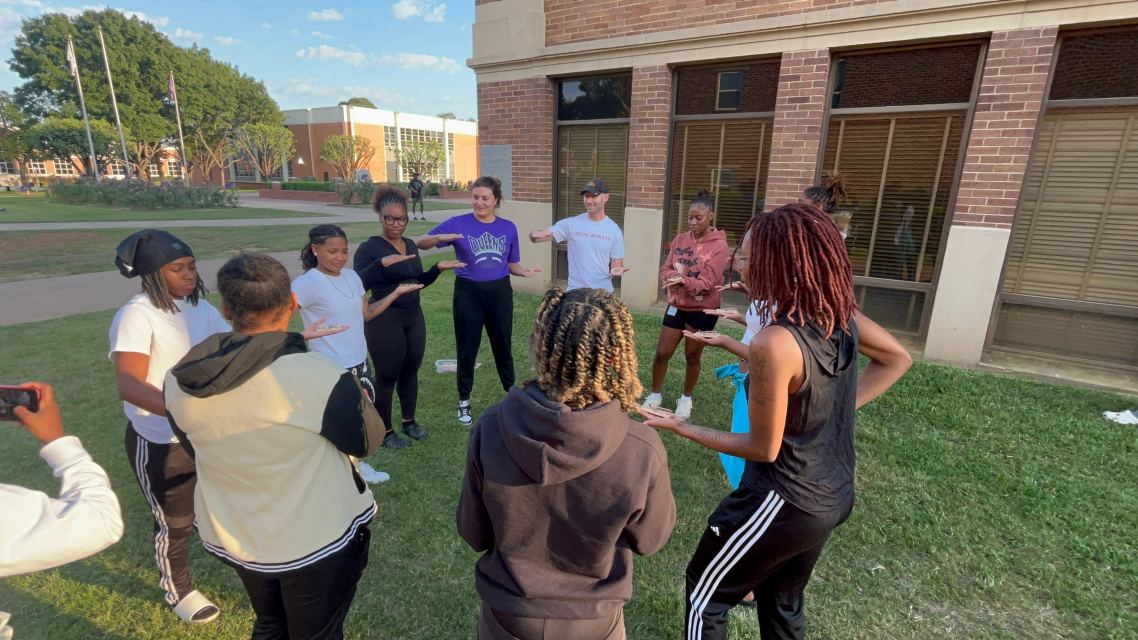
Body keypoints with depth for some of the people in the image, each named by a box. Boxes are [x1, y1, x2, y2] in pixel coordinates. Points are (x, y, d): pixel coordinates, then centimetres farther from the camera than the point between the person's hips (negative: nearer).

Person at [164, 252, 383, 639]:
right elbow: (367, 440, -15)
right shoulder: (317, 375, -31)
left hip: (231, 534, 5)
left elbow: (196, 449, 6)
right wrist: (352, 392, 2)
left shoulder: (178, 380, -11)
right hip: (316, 538, -4)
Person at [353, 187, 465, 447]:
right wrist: (383, 262, -35)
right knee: (388, 376, 4)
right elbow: (358, 284, -24)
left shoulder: (411, 245, 9)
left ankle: (409, 421, 33)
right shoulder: (369, 247, -11)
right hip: (384, 321, -6)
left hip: (414, 317, 6)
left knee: (411, 371, 15)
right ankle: (385, 431, 21)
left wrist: (438, 268, 2)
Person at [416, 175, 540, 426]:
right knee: (467, 349, 8)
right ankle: (464, 401, 26)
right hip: (468, 293, -2)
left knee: (503, 346, 12)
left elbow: (512, 264, 9)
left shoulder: (508, 228, 2)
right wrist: (441, 237, -31)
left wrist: (525, 272, -13)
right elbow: (420, 243, -11)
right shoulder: (458, 223, -7)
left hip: (499, 292, 2)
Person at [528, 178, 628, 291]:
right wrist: (534, 234, -29)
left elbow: (617, 264, 3)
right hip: (574, 292, 0)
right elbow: (542, 235, -5)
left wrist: (616, 270, -21)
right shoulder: (571, 224, -2)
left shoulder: (614, 230, -1)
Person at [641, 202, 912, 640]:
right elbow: (898, 359, 12)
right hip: (832, 497, 8)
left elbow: (763, 449, -22)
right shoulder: (841, 316, -7)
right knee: (783, 604, 30)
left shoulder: (775, 343, -31)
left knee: (705, 592, 17)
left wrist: (680, 427, -14)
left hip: (784, 503, -8)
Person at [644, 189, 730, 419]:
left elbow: (708, 282, -20)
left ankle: (686, 399, 31)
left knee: (692, 356, 11)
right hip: (677, 305, 4)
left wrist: (684, 281, -36)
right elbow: (665, 269, 1)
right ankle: (655, 394, 26)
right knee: (662, 352, 6)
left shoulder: (719, 245, -14)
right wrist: (673, 277, -22)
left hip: (703, 309, -4)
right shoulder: (680, 240, 1)